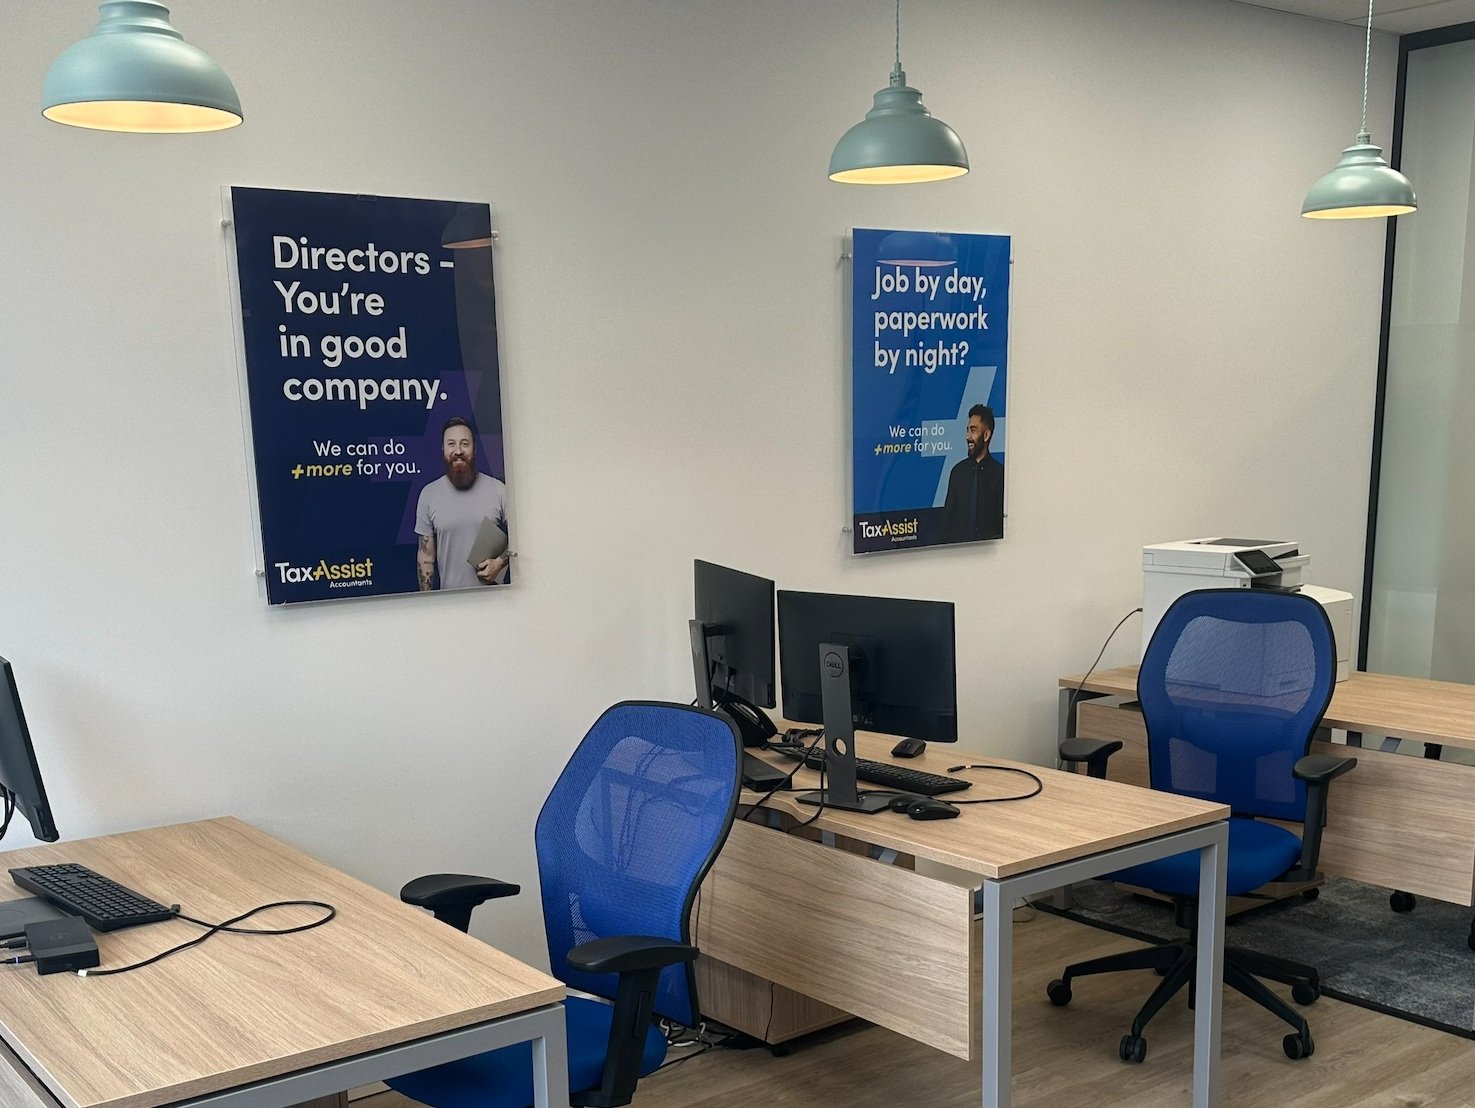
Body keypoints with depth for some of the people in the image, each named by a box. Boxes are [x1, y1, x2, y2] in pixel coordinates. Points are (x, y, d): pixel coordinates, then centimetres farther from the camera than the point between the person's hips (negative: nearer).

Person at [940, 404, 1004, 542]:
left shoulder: (999, 472, -2)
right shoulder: (958, 471, 8)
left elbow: (1003, 520, -1)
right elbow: (948, 515, 11)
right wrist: (946, 544, 2)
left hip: (989, 546, -2)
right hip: (958, 543, 2)